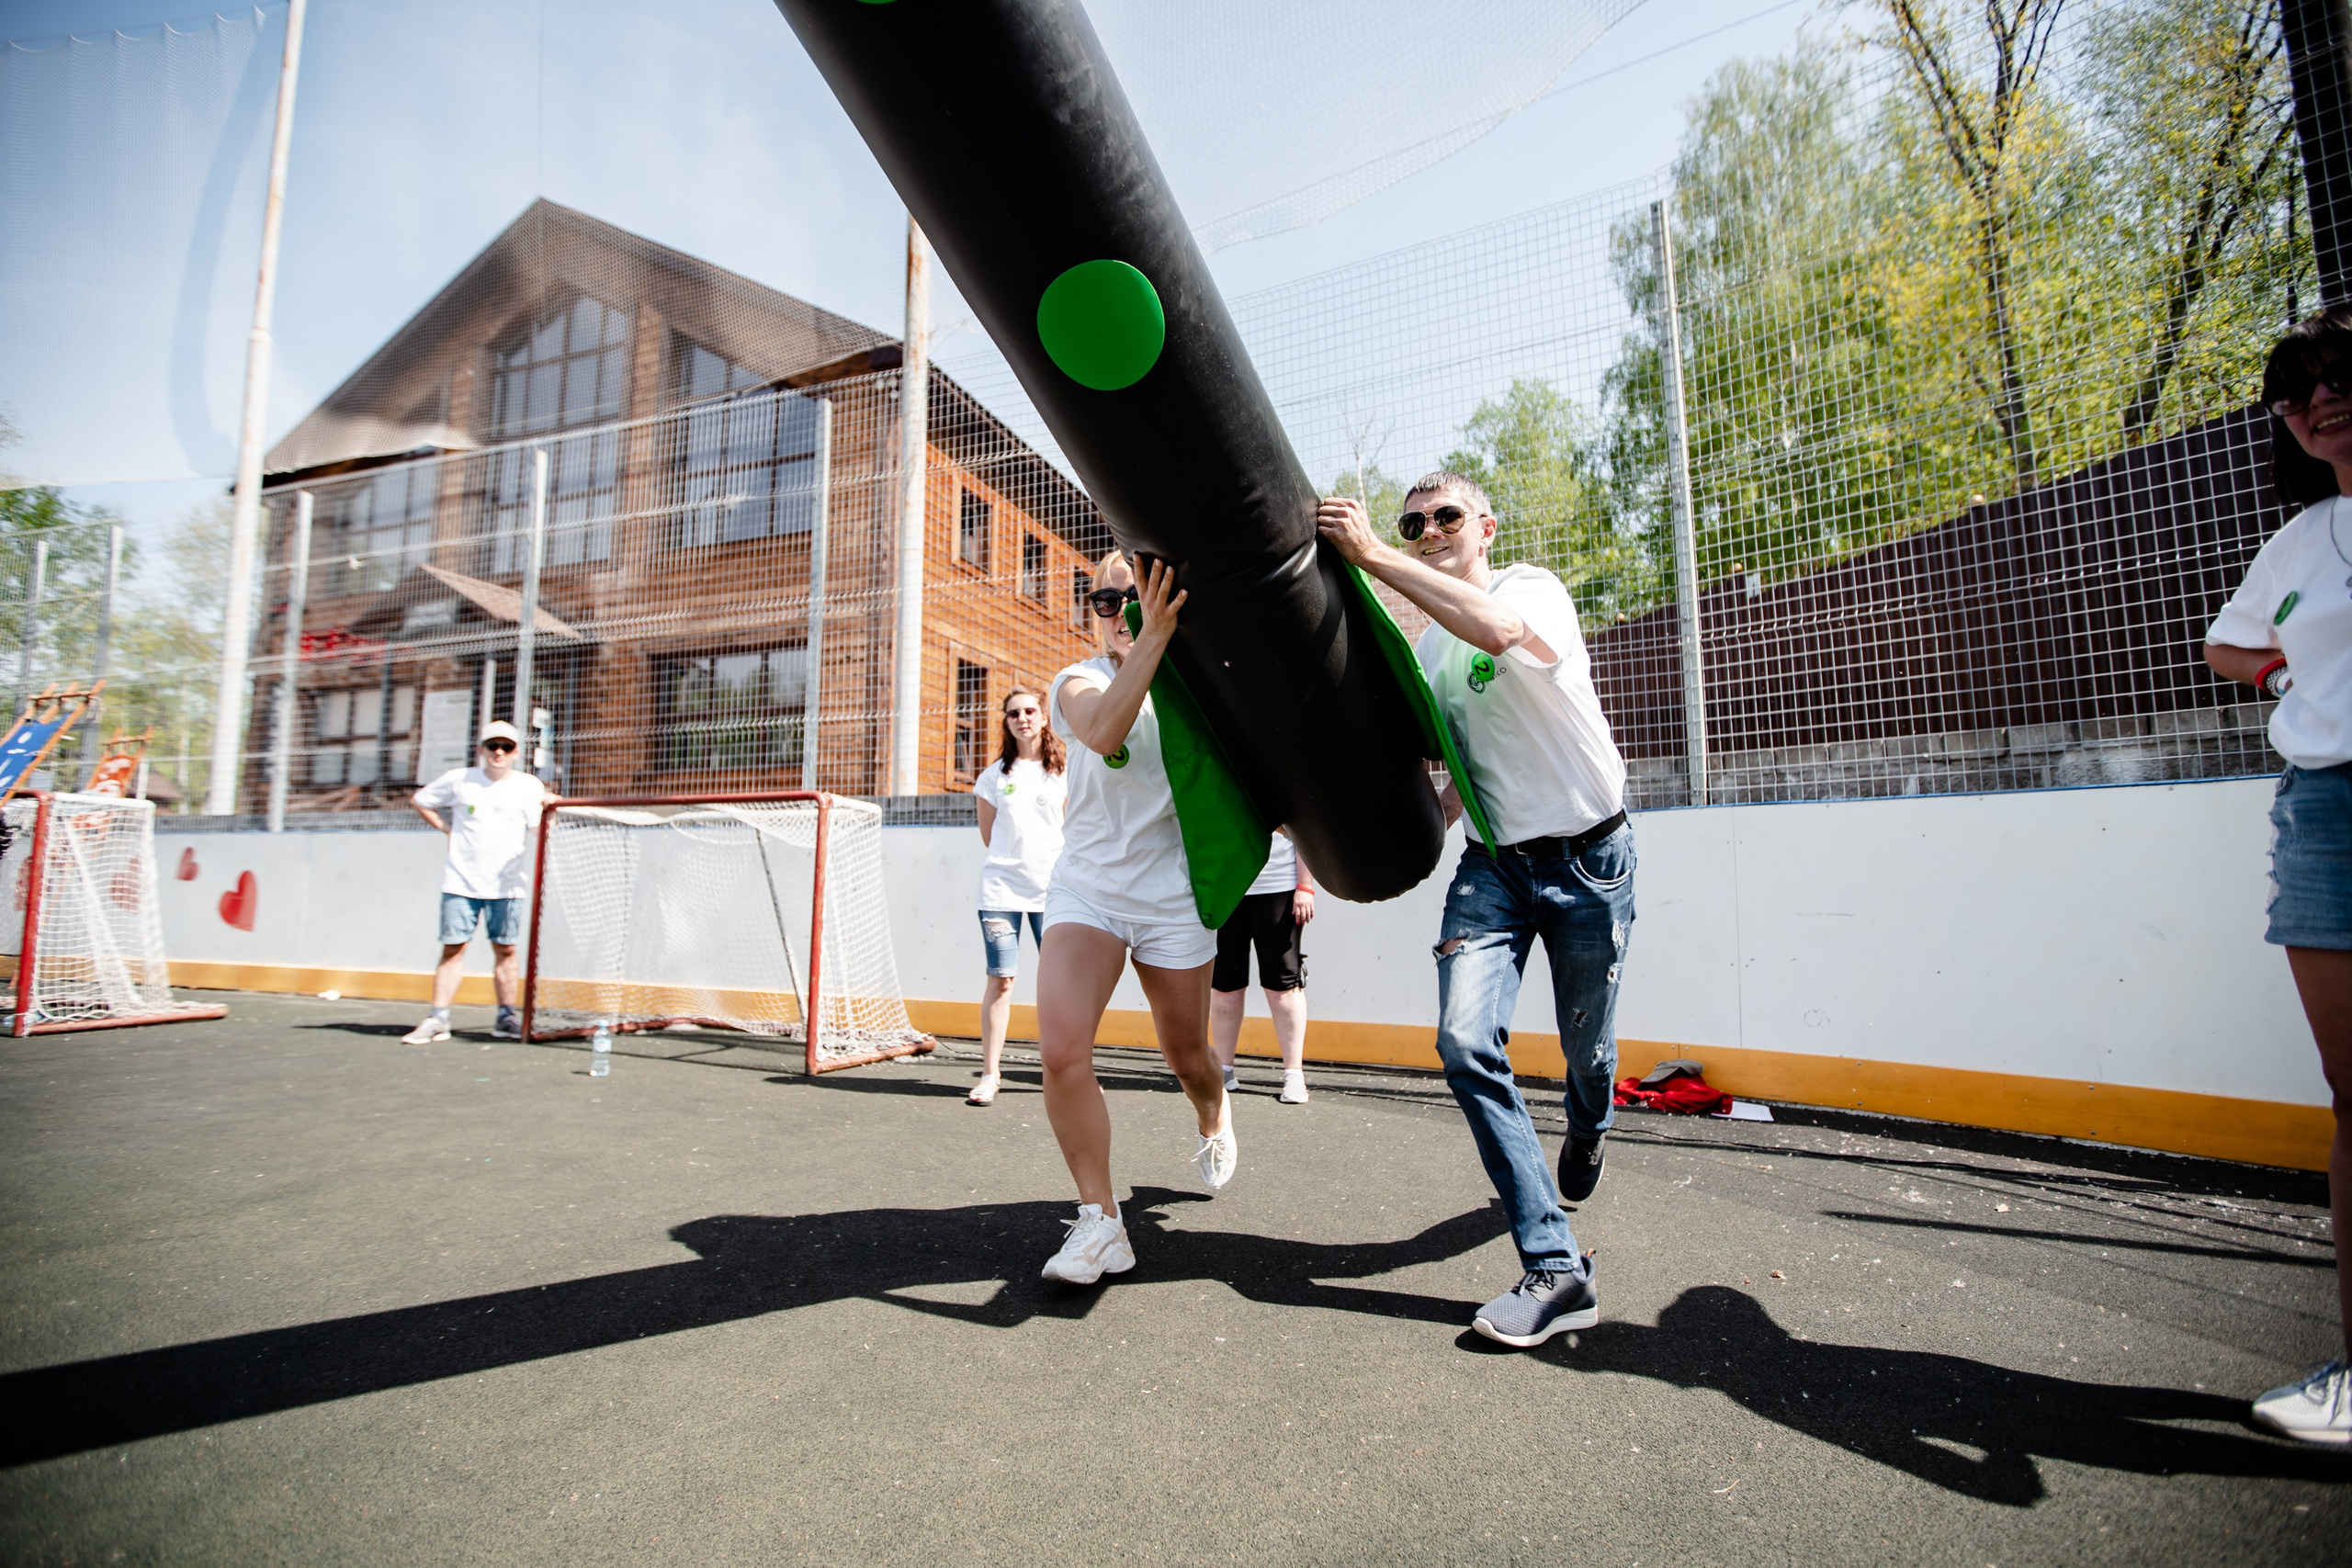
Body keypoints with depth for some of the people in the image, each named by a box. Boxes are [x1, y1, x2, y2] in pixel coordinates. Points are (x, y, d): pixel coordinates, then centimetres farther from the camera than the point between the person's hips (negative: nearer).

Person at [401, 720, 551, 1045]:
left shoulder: (529, 786, 2)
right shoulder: (458, 780, 5)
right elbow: (421, 801, 20)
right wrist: (446, 828, 8)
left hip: (507, 885, 0)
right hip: (461, 881, 1)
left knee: (505, 949, 3)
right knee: (453, 947, 0)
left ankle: (506, 1018, 10)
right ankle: (437, 1020, 6)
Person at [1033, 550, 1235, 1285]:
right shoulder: (1077, 681, -3)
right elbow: (1103, 732, -27)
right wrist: (1152, 639, -34)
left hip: (1172, 898, 1)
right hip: (1086, 888, 0)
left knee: (1186, 1053, 14)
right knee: (1062, 1052, -18)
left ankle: (1215, 1119, 51)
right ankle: (1099, 1223, 1)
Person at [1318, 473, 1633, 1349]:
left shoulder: (1534, 588, -10)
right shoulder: (1428, 644, 10)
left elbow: (1496, 629, -36)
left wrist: (1371, 555, -32)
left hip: (1590, 855, -4)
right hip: (1495, 860, 5)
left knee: (1587, 1053, 10)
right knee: (1466, 1043, -16)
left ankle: (1586, 1135, 48)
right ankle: (1556, 1272, -7)